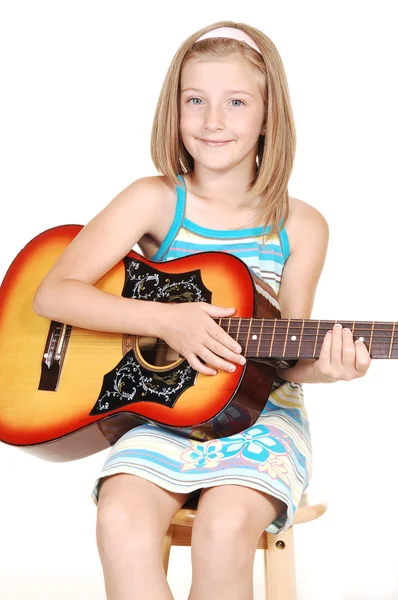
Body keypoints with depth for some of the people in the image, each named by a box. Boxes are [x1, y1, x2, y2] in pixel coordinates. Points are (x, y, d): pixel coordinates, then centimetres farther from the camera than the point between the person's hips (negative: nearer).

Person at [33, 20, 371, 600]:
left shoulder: (300, 227, 0)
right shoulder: (155, 201, -2)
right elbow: (53, 293, -10)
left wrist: (318, 366, -20)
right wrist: (166, 320, -20)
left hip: (260, 416, 0)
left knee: (226, 526, -31)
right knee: (121, 521, -30)